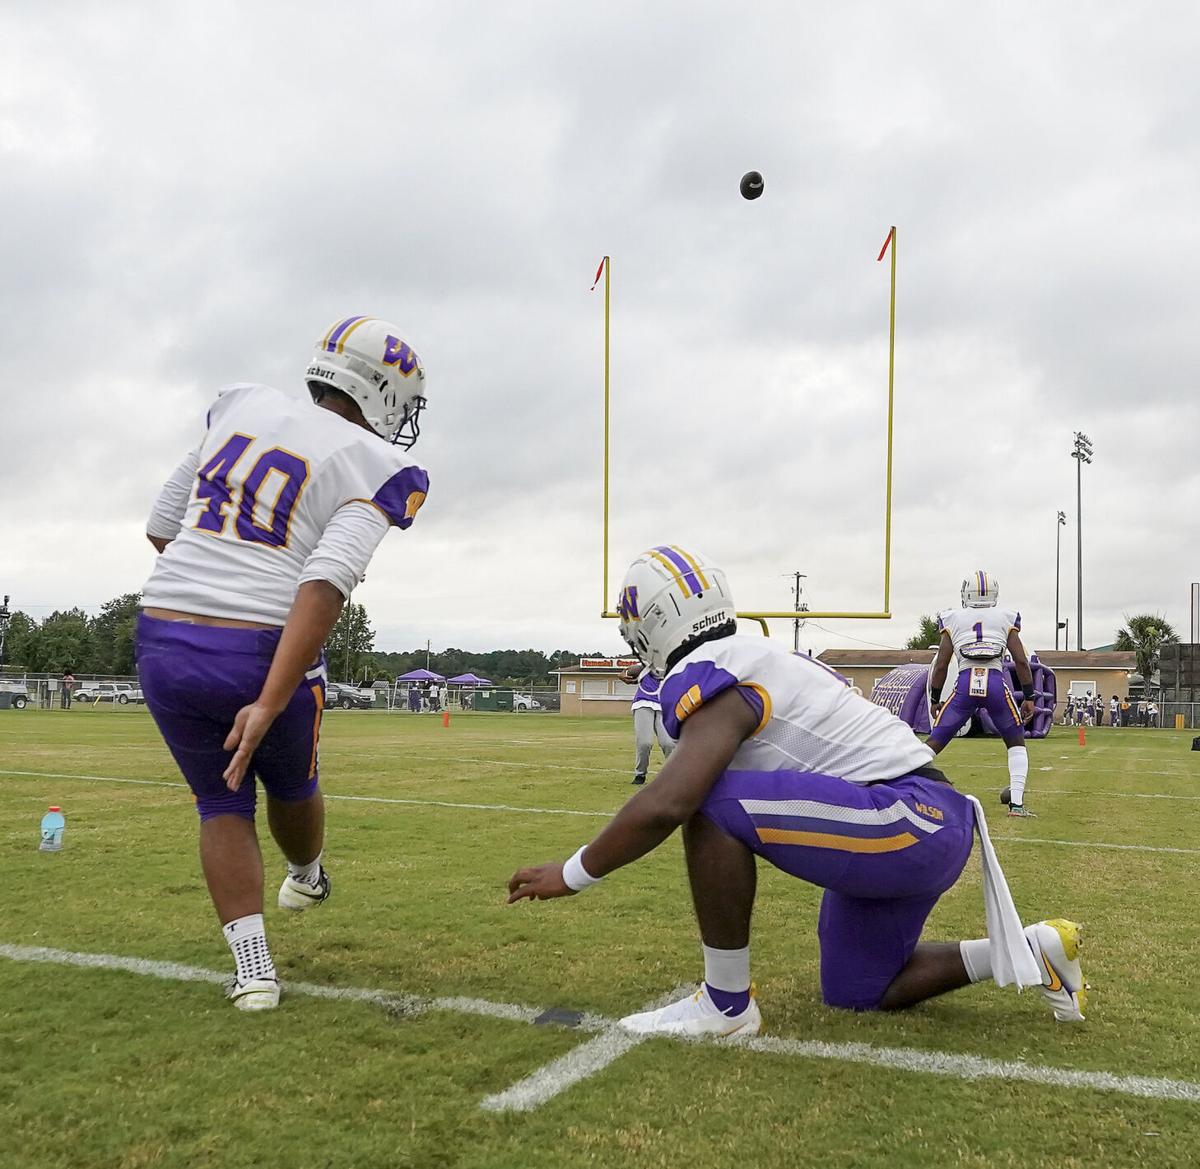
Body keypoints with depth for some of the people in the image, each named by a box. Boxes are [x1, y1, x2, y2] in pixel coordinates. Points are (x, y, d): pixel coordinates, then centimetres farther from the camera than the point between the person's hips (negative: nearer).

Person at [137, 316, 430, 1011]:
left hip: (164, 641, 3)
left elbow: (163, 529, 16)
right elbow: (326, 587, -19)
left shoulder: (241, 406, 10)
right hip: (263, 657, -3)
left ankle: (253, 969, 16)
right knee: (292, 785, 28)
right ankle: (308, 878, 56)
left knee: (224, 804, 20)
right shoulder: (377, 469, -5)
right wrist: (269, 705, -22)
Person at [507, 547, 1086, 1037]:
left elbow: (665, 805, -26)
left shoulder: (713, 678, -14)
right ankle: (1030, 948, 24)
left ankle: (726, 1004, -7)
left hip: (907, 823, -10)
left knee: (710, 804, -19)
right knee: (857, 994, 23)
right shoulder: (764, 659, 14)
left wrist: (571, 874, -13)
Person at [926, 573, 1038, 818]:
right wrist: (1029, 697, 13)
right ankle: (1016, 802, 9)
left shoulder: (953, 620, 14)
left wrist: (934, 700, 19)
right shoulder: (1006, 619, 14)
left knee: (934, 743, 8)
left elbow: (941, 666, 10)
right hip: (996, 684, 0)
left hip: (965, 685, 0)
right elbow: (1021, 662, 7)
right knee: (1016, 742, 20)